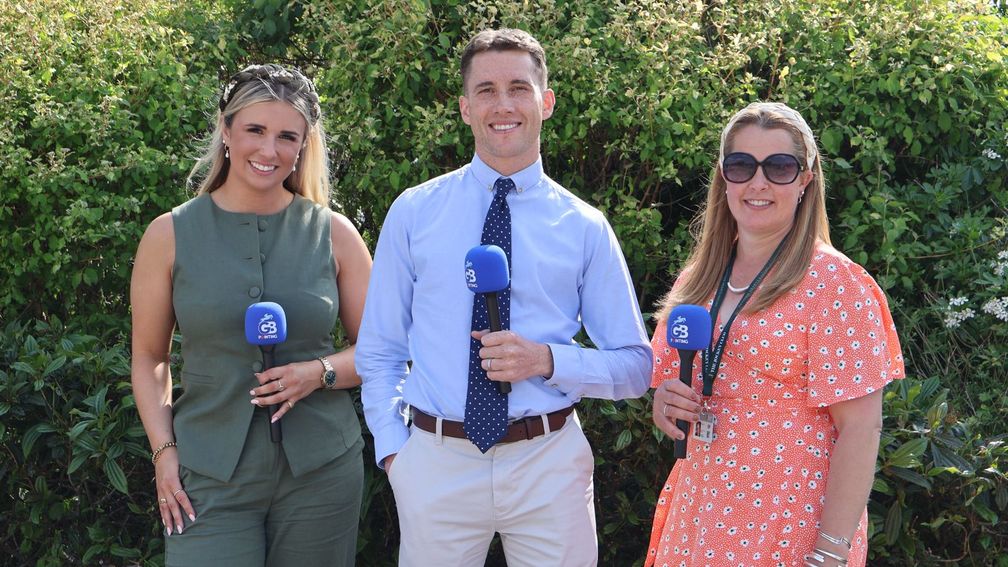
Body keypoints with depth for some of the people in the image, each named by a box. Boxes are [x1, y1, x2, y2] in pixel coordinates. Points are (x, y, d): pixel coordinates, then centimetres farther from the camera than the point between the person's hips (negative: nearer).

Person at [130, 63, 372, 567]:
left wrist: (320, 371, -11)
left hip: (320, 471, 1)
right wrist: (164, 452, -3)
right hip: (210, 476, -1)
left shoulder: (333, 234, 2)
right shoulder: (172, 234, 1)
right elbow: (149, 358, 7)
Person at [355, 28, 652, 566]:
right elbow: (379, 353, 9)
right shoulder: (413, 213, 3)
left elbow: (635, 368, 4)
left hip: (550, 463, 0)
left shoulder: (586, 227, 2)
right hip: (435, 463, 0)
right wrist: (393, 450, -3)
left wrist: (547, 360, -13)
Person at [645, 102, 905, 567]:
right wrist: (666, 400, -6)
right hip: (699, 517, 6)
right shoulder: (699, 279, 6)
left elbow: (860, 428, -15)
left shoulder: (833, 283, -12)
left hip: (791, 527, -6)